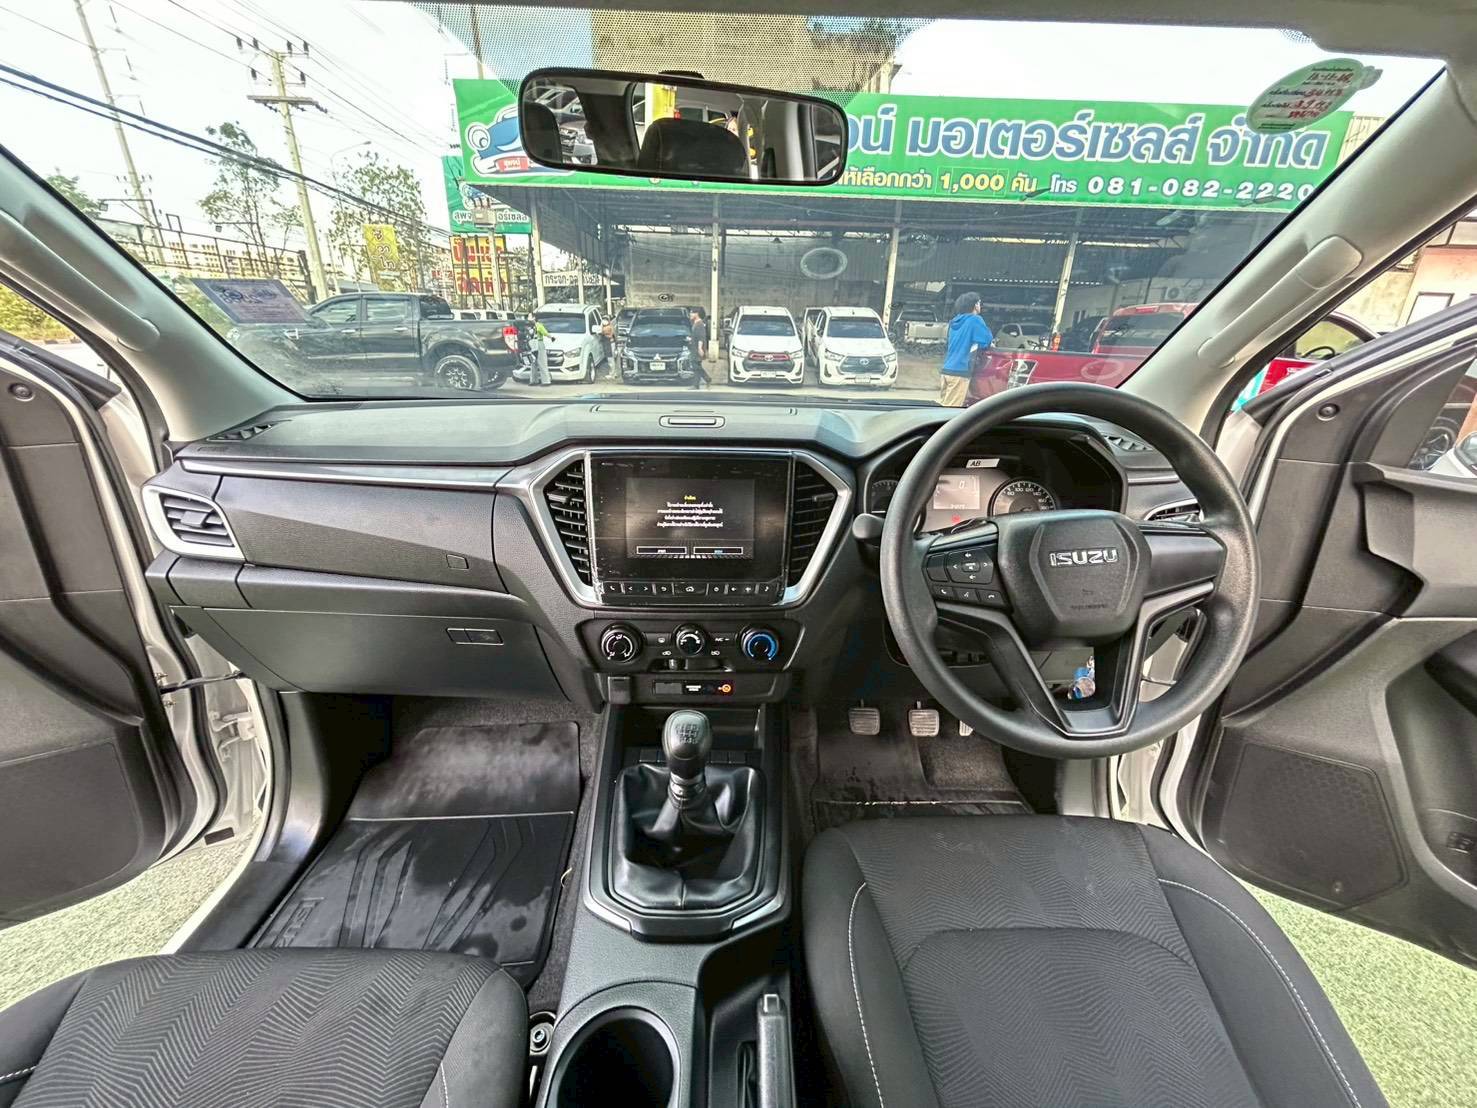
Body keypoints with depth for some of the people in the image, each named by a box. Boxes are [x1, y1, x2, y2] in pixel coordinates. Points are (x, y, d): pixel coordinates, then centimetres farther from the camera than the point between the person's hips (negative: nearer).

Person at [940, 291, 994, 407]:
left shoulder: (955, 321, 19)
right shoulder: (975, 320, -4)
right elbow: (988, 339, 1)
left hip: (946, 370, 8)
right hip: (959, 371, -8)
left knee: (943, 406, 7)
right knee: (951, 409, -8)